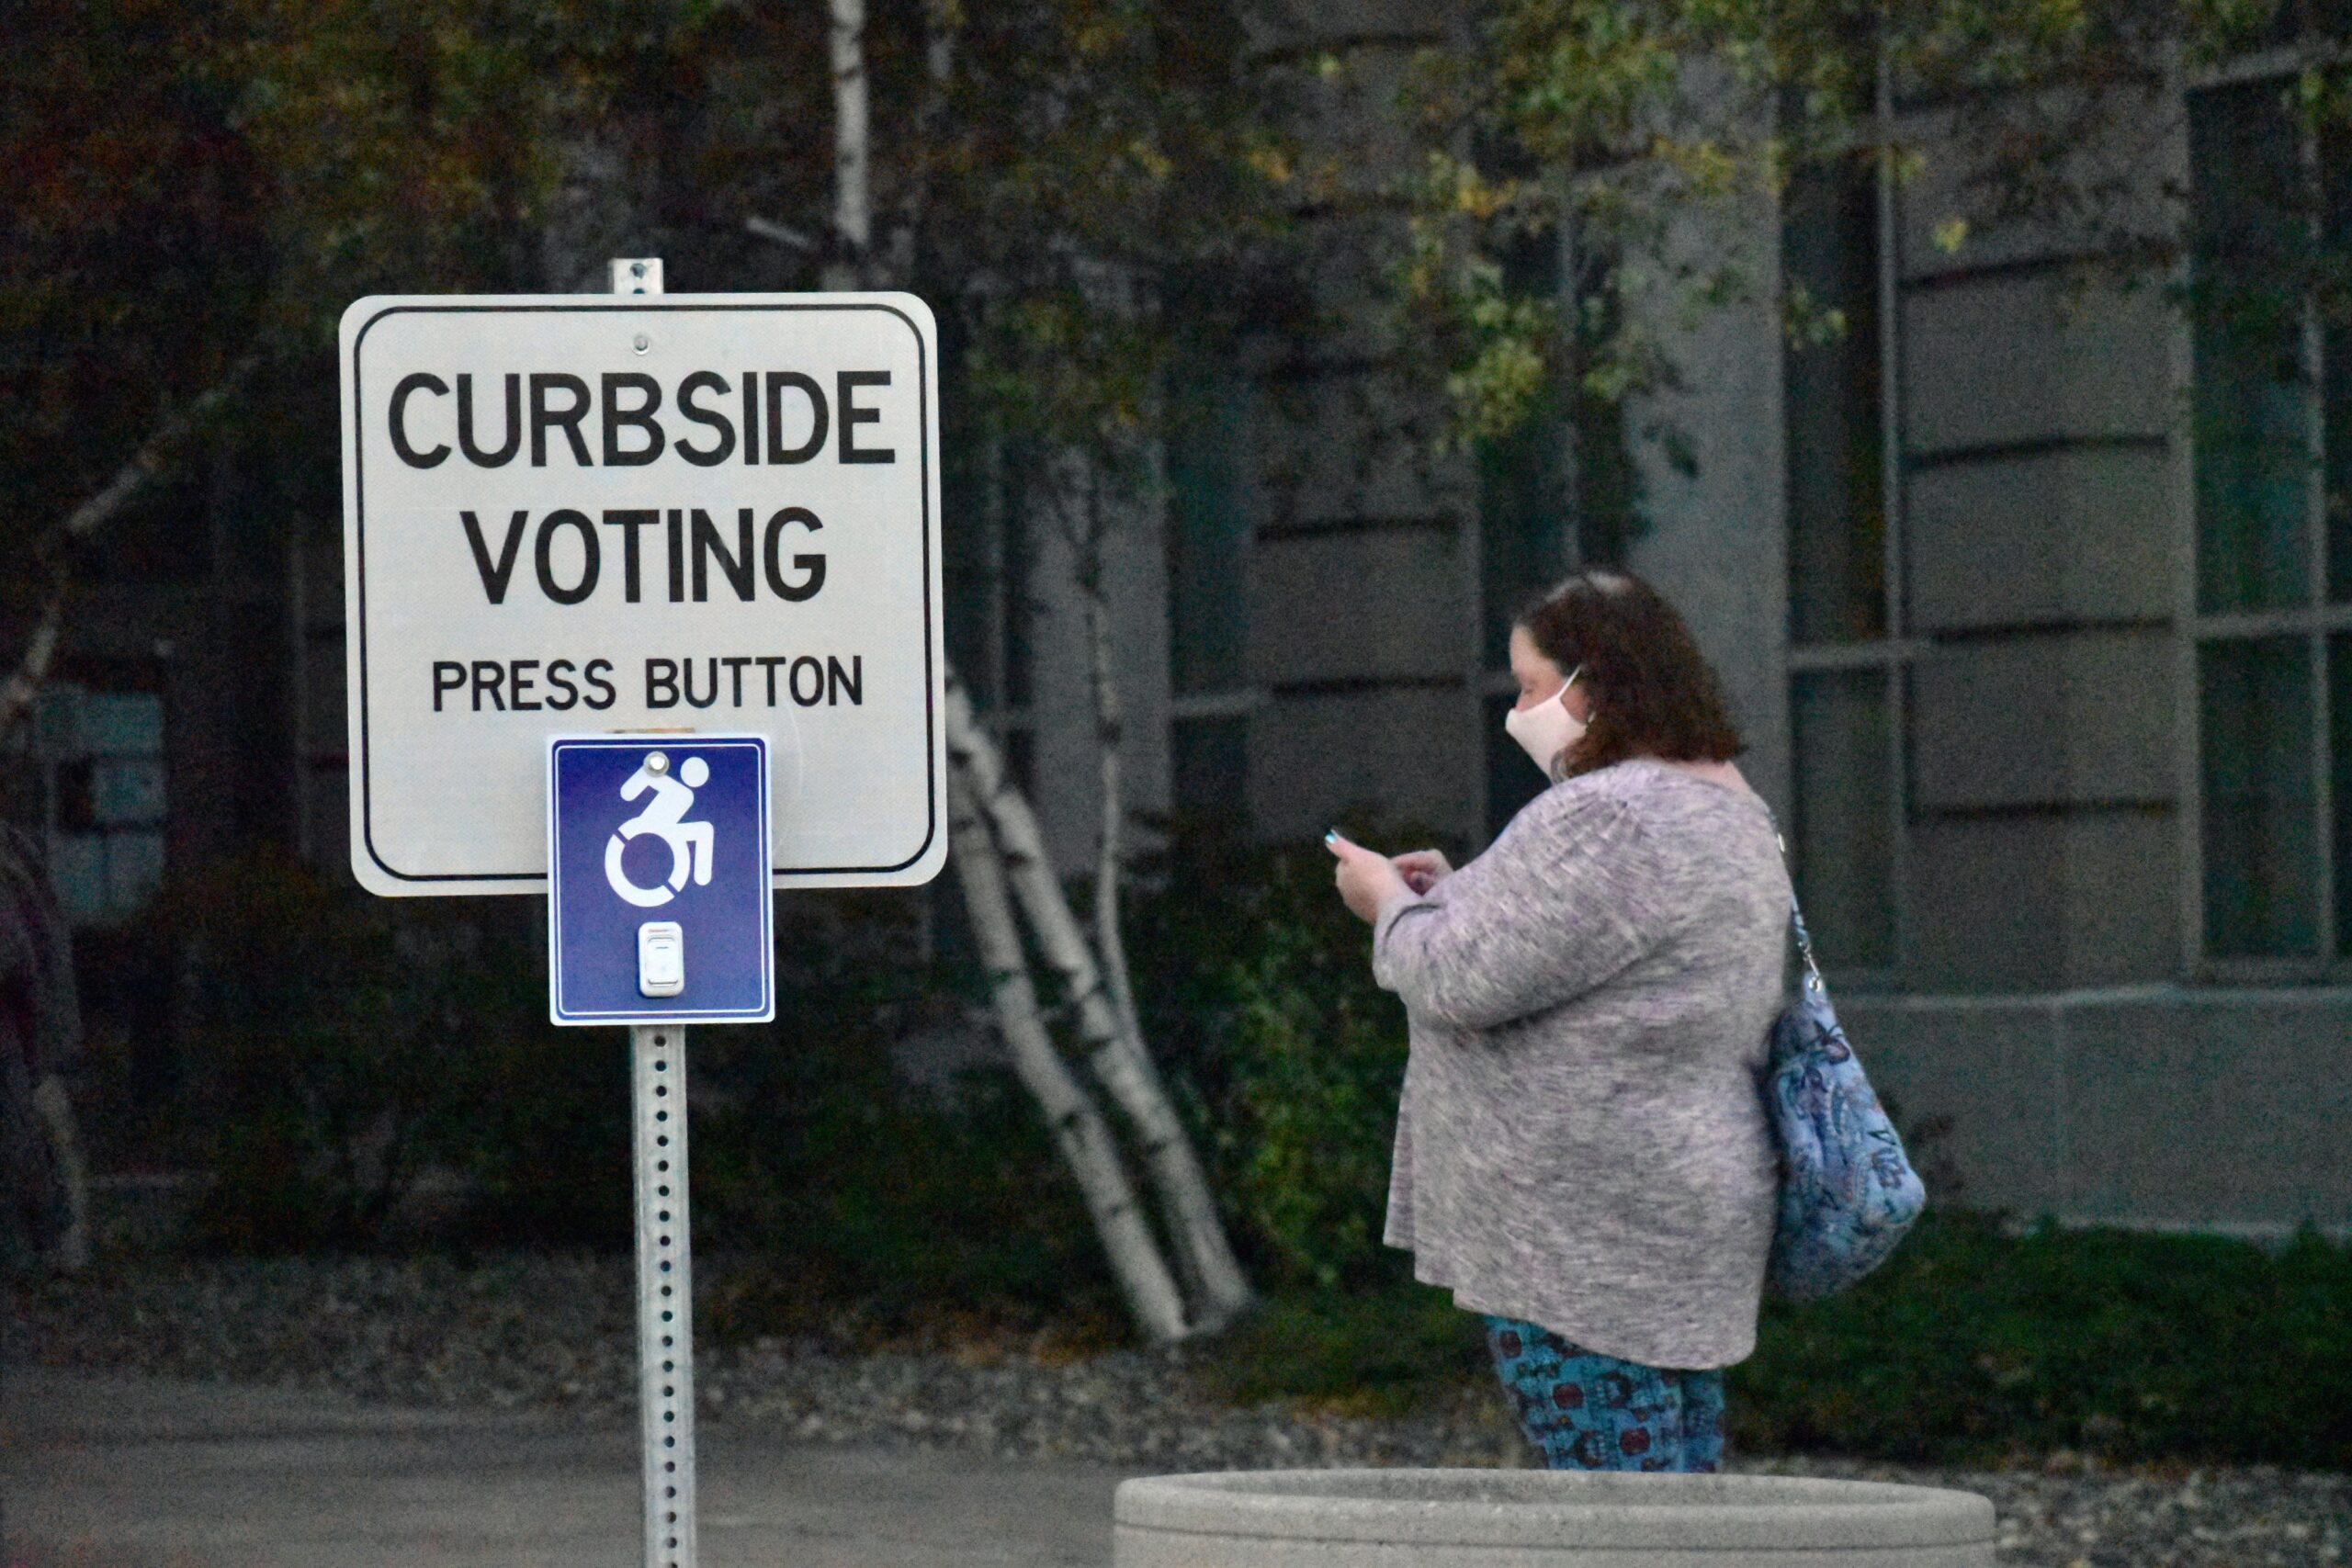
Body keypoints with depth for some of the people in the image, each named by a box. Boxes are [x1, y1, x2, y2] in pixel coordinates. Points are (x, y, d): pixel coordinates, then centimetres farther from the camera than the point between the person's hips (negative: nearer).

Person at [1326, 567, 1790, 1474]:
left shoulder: (1604, 819, -18)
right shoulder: (1730, 813, 16)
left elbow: (1463, 981, -20)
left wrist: (1392, 902, 0)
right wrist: (1456, 892, 17)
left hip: (1587, 1239, -10)